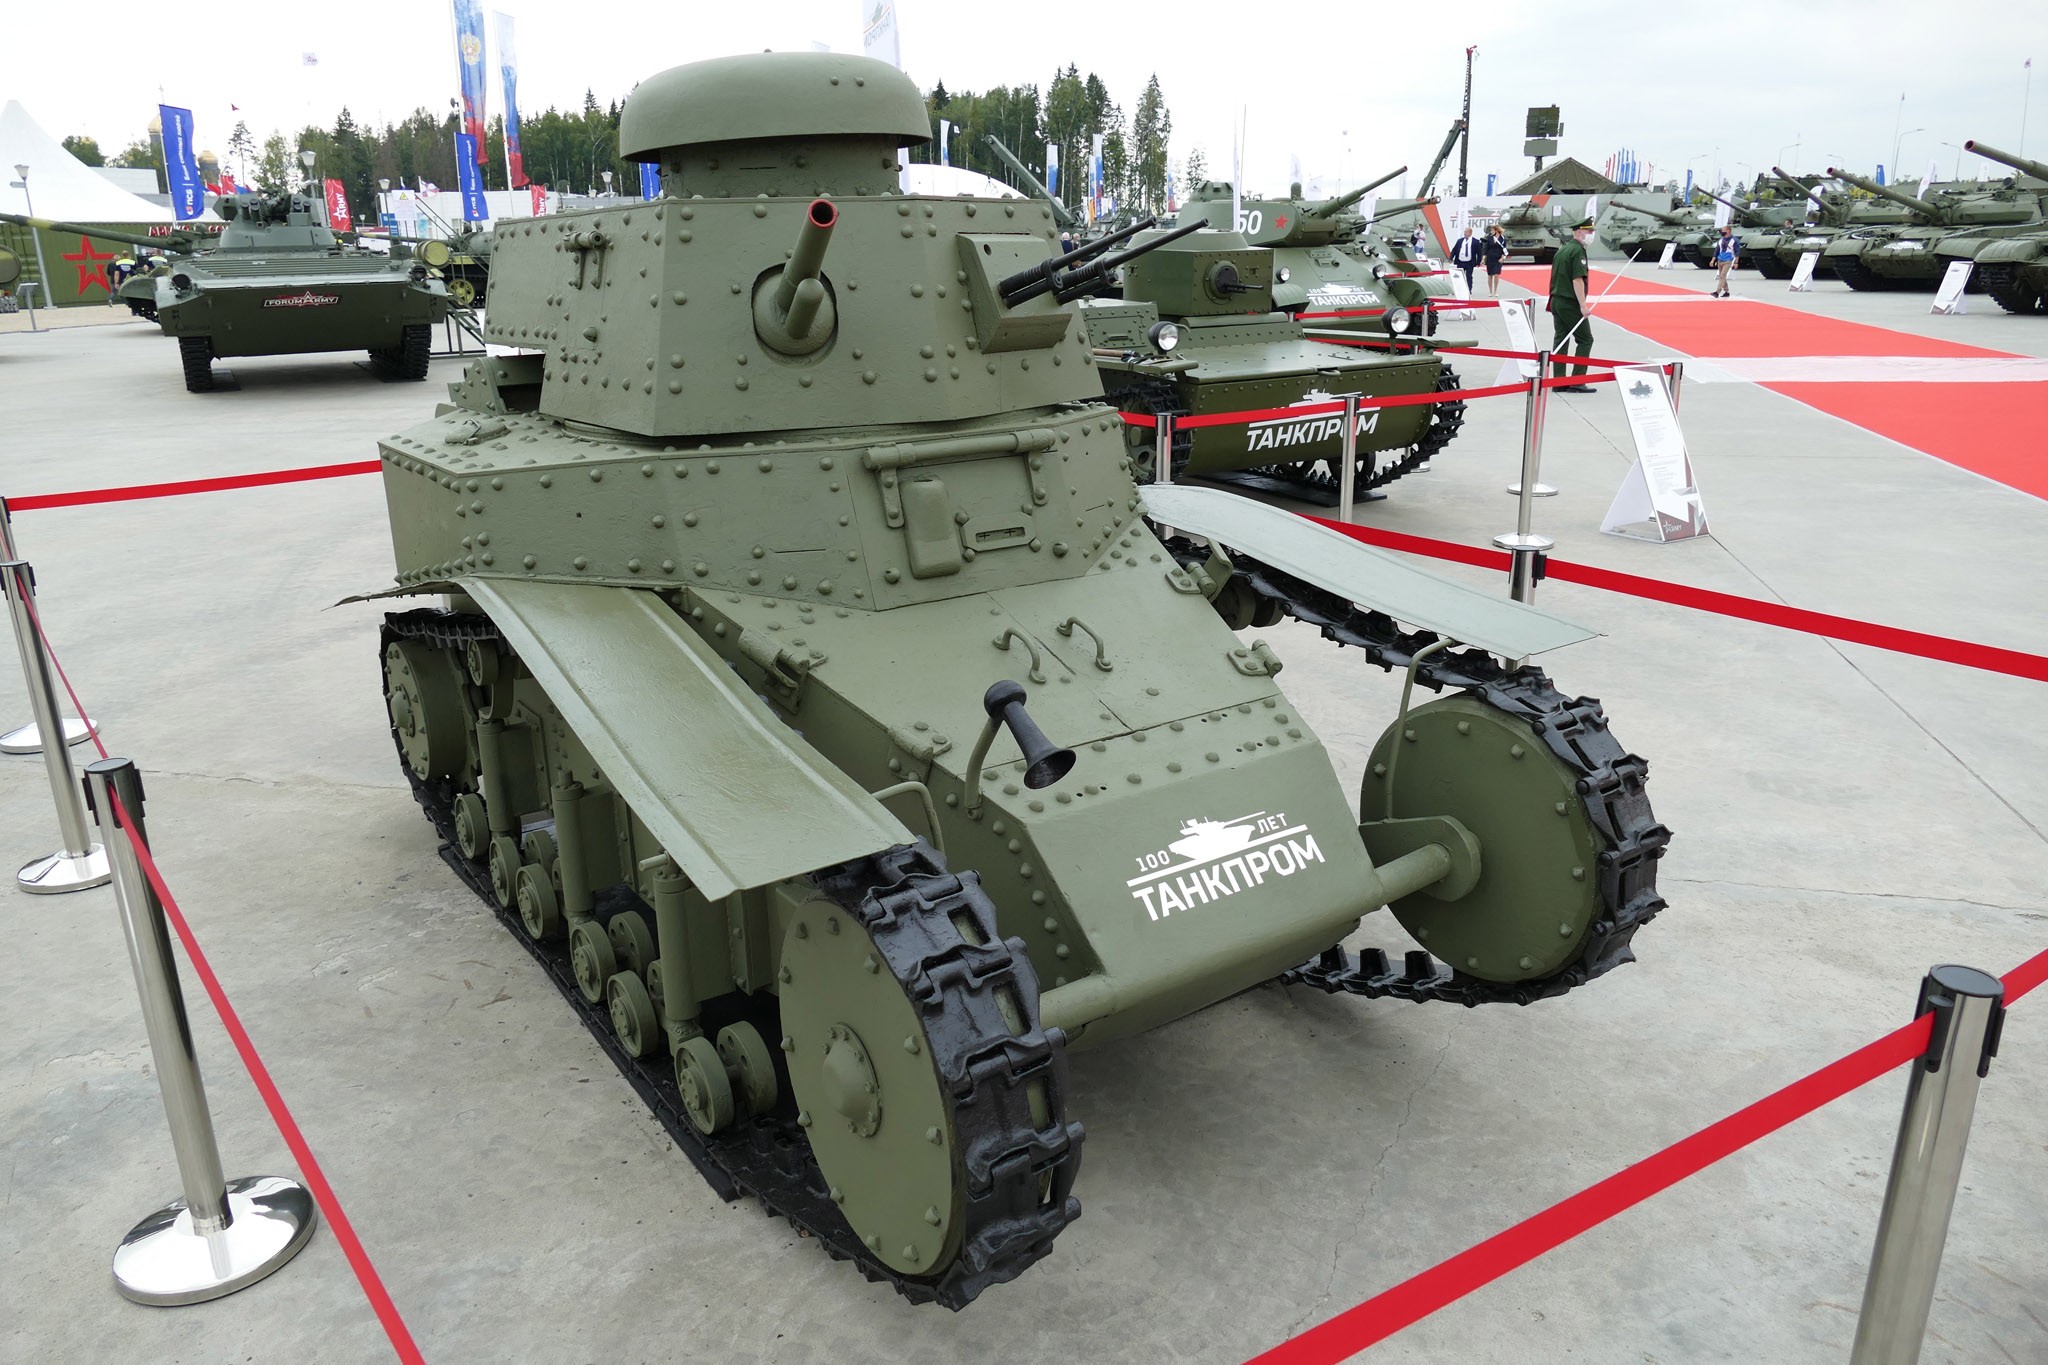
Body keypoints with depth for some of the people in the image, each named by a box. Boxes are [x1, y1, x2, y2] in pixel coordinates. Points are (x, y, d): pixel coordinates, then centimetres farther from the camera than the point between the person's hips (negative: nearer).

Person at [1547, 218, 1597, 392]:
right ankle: (1577, 381, -4)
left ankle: (1559, 382, 8)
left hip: (1556, 301, 9)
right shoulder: (1578, 251, -13)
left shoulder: (1562, 249, 14)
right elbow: (1577, 280, -19)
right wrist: (1583, 305, -19)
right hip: (1571, 304, -9)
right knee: (1585, 339, -1)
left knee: (1560, 340, 8)